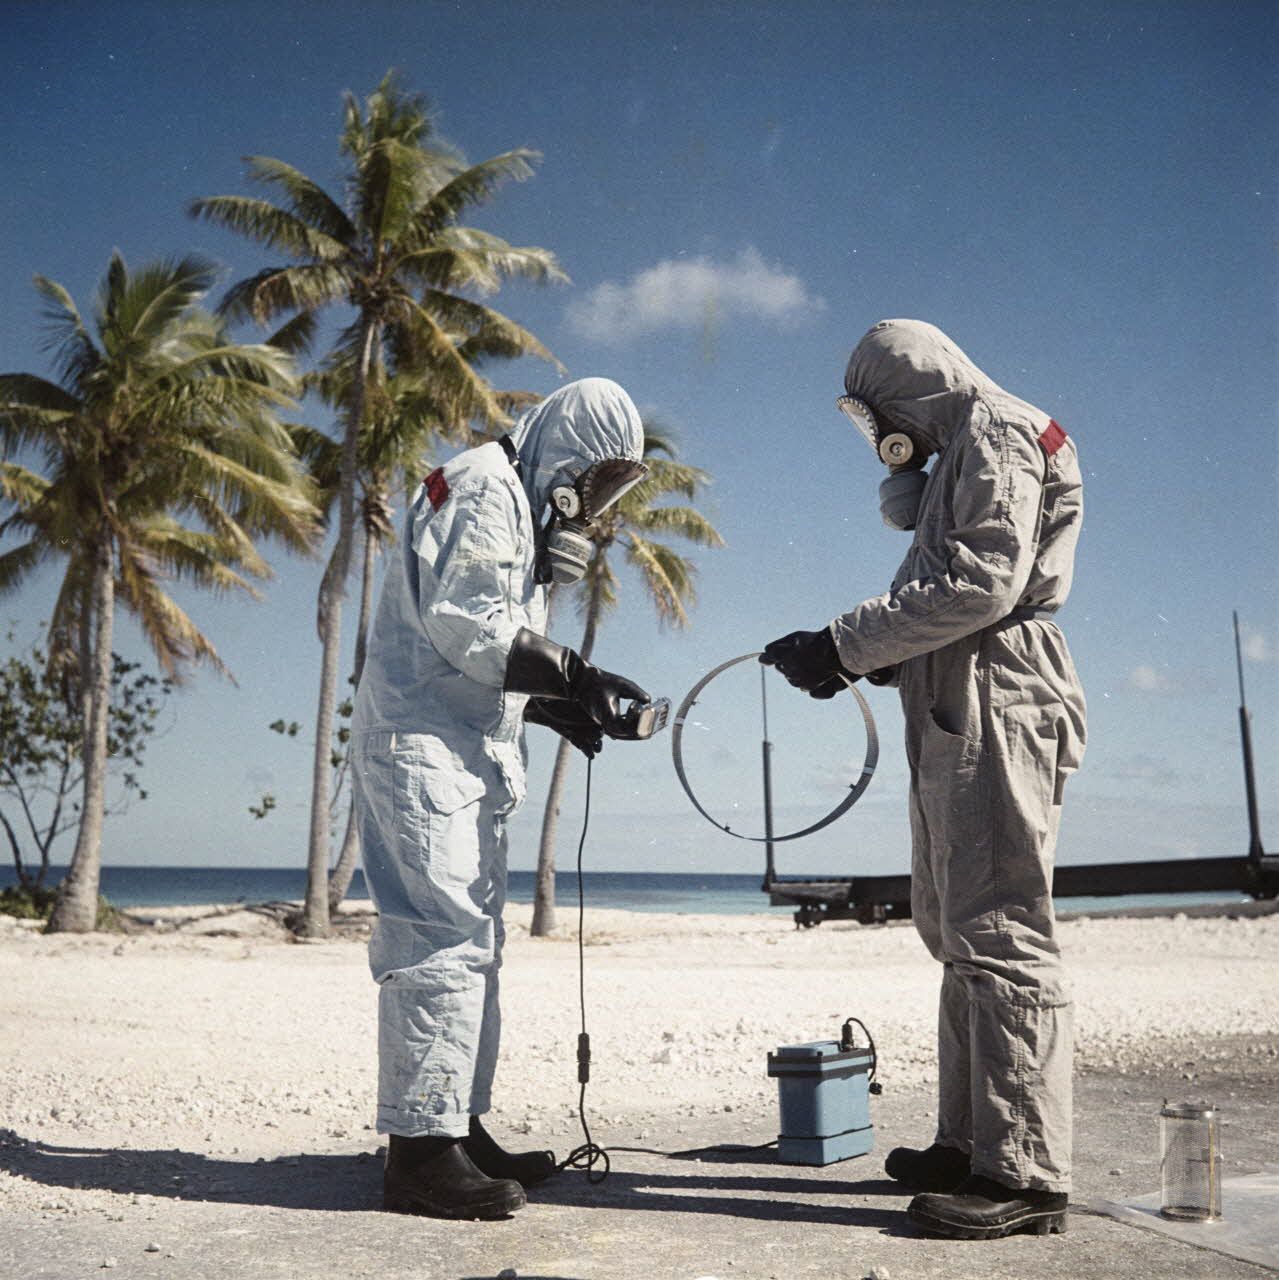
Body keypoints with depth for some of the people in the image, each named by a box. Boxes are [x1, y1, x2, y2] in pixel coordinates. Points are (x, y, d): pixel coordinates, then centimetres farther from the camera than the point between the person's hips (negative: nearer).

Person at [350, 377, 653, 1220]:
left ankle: (461, 1129, 17)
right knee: (443, 936, -13)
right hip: (422, 742, -11)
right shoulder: (482, 487, -7)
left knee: (473, 943, 11)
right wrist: (573, 678, -19)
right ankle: (421, 1149, -9)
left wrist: (566, 710, 6)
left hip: (472, 755, 11)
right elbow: (464, 625, -20)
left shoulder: (527, 514, 24)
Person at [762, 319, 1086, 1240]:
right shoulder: (957, 457, 26)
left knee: (998, 931, -11)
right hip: (954, 717, 11)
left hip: (996, 710, -10)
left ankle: (1026, 1172, -7)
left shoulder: (998, 430, -4)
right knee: (957, 933, 12)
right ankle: (972, 1144, 20)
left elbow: (982, 582, -18)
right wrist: (857, 658, 8)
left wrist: (846, 643, -16)